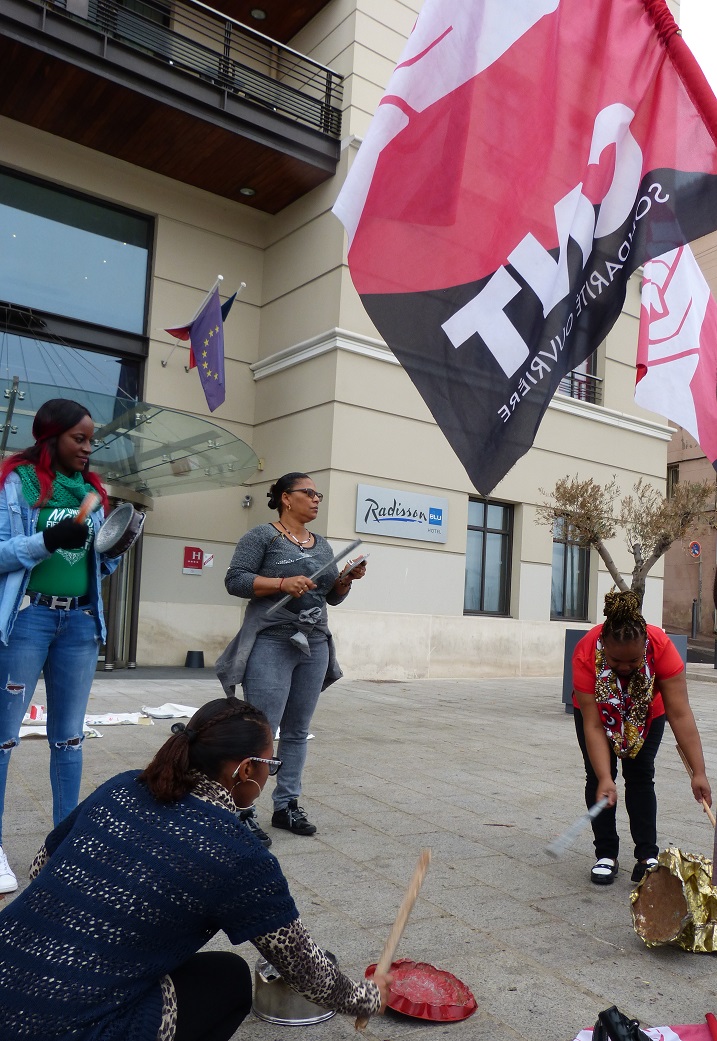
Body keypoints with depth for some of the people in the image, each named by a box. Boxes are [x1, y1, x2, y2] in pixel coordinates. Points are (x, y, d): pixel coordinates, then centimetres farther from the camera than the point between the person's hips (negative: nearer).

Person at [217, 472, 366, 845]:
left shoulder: (322, 544, 16)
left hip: (314, 647, 6)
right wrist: (283, 583, -20)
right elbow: (235, 580, -10)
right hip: (271, 645, -6)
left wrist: (347, 578, -2)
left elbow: (332, 596, 19)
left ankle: (287, 805, 20)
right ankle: (244, 812, 2)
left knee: (297, 731, 10)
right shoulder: (262, 536, -2)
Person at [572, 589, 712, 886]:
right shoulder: (586, 654, -40)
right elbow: (592, 726, -37)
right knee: (597, 775, -6)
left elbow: (680, 715, -38)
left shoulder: (661, 647, -39)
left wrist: (699, 772, -41)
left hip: (646, 713, 1)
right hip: (598, 711, 0)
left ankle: (648, 856, 3)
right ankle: (606, 855, 4)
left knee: (640, 776, -5)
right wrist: (605, 780, -42)